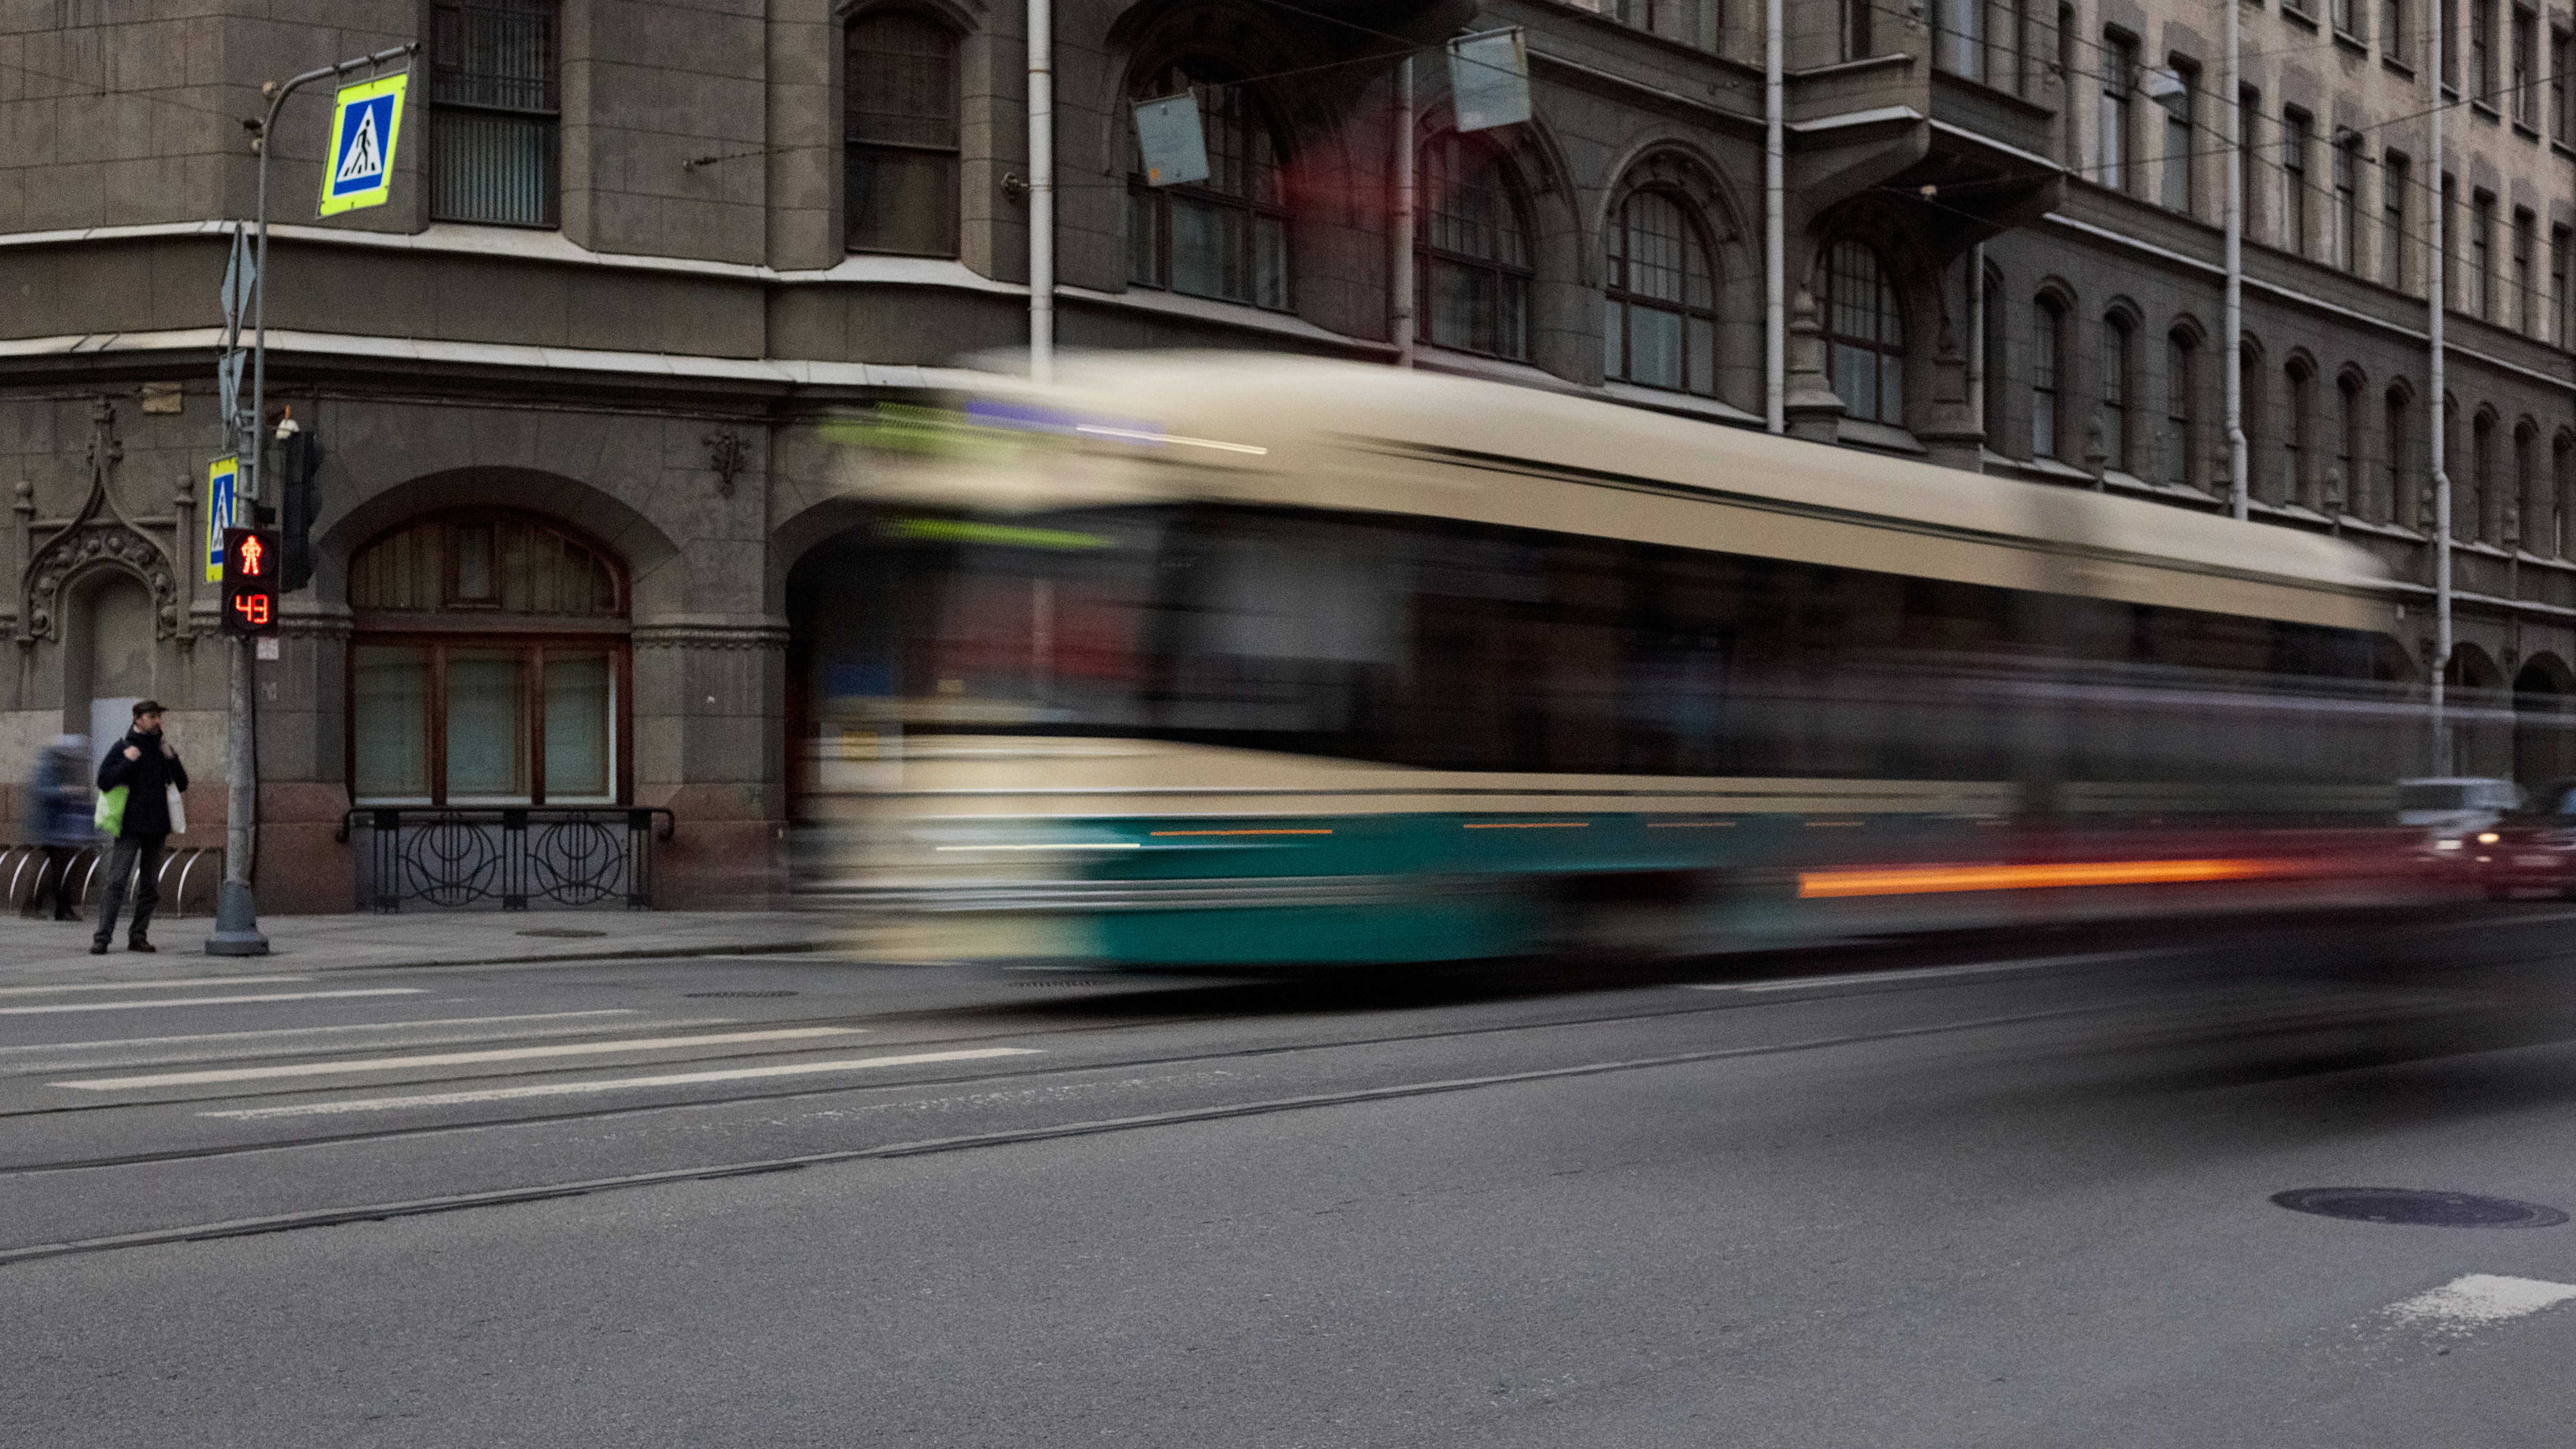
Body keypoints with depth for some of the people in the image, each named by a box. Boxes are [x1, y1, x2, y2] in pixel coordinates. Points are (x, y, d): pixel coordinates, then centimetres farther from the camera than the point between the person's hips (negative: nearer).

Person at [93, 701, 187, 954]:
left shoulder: (164, 748, 11)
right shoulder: (123, 747, -2)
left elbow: (182, 784, 9)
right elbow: (104, 781, -9)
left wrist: (172, 759, -5)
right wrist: (127, 761, -19)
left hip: (157, 828, 5)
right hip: (131, 827, -5)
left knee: (150, 886, 6)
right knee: (116, 882, -11)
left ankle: (138, 936, 13)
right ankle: (101, 938, -11)